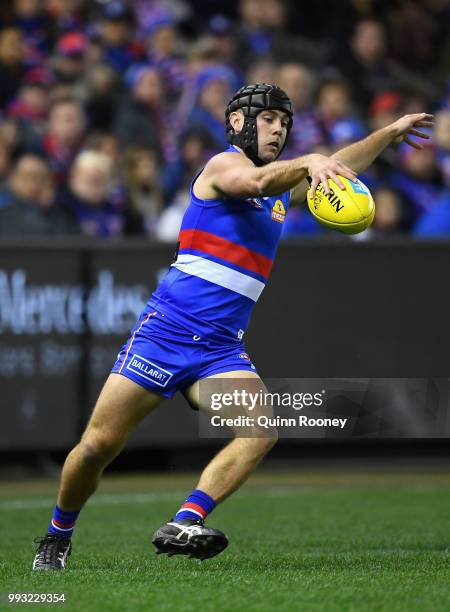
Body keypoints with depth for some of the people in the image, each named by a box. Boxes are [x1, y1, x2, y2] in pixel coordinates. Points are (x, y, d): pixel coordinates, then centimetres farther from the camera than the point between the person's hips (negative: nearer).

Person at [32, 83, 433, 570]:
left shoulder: (283, 189, 19)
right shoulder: (224, 165, -4)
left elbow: (339, 172, 34)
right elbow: (257, 181, -27)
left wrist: (390, 132, 29)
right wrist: (309, 161, -43)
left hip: (221, 347, 6)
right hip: (166, 328, -6)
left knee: (261, 431, -22)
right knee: (97, 446, -5)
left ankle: (182, 526, -28)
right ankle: (57, 537, 18)